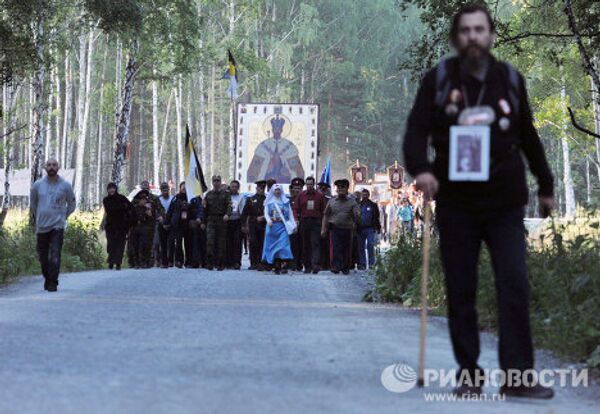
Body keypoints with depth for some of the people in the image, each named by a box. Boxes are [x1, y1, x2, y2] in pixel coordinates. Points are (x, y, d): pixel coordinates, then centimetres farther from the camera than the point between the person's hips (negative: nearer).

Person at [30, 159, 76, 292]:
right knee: (43, 256, 8)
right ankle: (47, 278, 27)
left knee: (55, 255, -13)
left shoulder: (65, 186, 0)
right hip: (41, 226, 2)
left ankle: (53, 283, -12)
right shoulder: (37, 185, 4)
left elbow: (71, 204, 14)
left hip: (57, 226, -2)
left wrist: (63, 216, 9)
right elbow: (32, 203, 19)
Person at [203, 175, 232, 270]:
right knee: (210, 241, -12)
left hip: (222, 220, -1)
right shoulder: (208, 194, 15)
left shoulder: (225, 194, 6)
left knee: (221, 243, 0)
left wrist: (227, 214, -24)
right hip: (211, 220, 1)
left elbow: (229, 205, -6)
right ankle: (210, 263, -12)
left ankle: (220, 264, 6)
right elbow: (205, 209, 18)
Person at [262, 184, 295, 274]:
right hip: (272, 226, 1)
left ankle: (284, 265, -21)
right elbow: (266, 213, 5)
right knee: (273, 246, -3)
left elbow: (290, 214, 9)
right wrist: (268, 220, -15)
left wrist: (294, 225, -3)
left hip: (282, 226, -1)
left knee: (283, 245, -15)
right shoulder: (269, 202, 13)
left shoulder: (285, 202, 12)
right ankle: (276, 267, 0)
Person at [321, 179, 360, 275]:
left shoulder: (352, 202, 8)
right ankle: (335, 267, -11)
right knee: (335, 249, -12)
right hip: (335, 229, 0)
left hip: (347, 230, 0)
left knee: (346, 250, 4)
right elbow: (325, 216, 13)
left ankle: (345, 268, 15)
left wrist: (357, 216, -28)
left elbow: (357, 214, -3)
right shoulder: (331, 202, 11)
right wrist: (323, 229, 6)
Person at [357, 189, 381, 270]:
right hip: (360, 229, 3)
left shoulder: (373, 205, 9)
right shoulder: (358, 205, 12)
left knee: (370, 245, -12)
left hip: (370, 229, -2)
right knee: (361, 247, 3)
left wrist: (378, 228, 3)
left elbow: (377, 218, 9)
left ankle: (371, 263, -7)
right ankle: (362, 264, 7)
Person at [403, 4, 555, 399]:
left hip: (505, 203, 1)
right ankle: (469, 374, 13)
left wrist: (546, 186, 22)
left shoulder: (510, 79, 6)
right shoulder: (438, 79, 1)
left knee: (515, 287, -9)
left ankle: (518, 375, -8)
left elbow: (529, 137, 16)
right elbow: (416, 132, -4)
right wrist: (421, 168, -24)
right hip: (455, 203, 0)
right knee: (461, 292, 4)